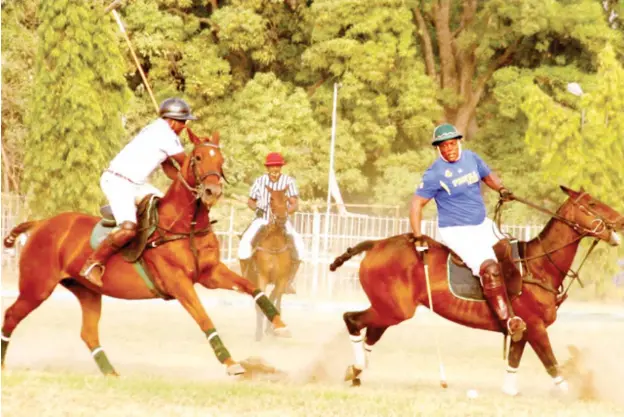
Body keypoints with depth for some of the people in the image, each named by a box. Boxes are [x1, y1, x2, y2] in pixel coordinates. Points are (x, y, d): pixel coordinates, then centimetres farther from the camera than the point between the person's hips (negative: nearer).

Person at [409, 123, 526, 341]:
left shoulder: (471, 158, 4)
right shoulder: (435, 174, -12)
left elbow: (488, 176, 21)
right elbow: (417, 203, -9)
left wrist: (501, 189, 0)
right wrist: (417, 236, -17)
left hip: (483, 225, 7)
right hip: (457, 232, -7)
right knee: (489, 268, -25)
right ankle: (507, 320, -24)